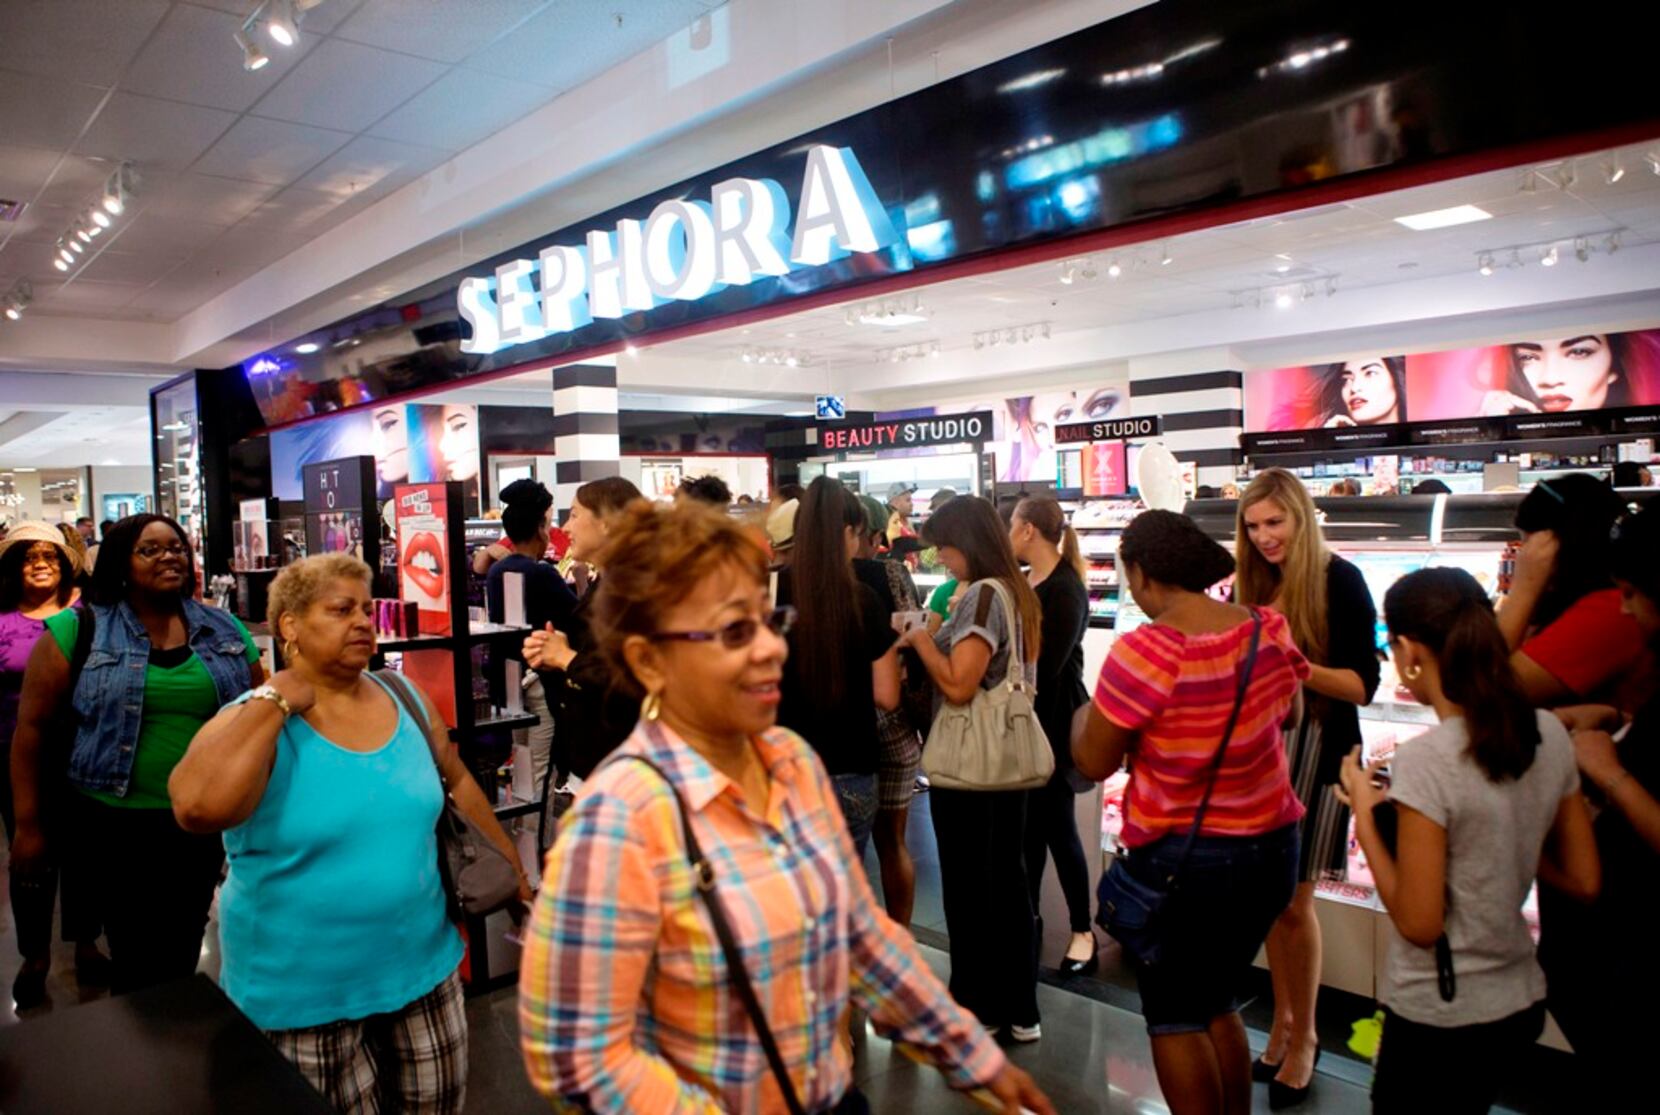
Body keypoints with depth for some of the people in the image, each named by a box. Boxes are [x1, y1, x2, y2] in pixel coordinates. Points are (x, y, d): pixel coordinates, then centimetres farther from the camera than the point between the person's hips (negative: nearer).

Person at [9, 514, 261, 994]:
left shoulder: (226, 630, 5)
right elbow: (33, 725, -3)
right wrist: (28, 825, -4)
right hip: (117, 826, -3)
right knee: (137, 962, 7)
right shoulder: (78, 630, -5)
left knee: (184, 954, 17)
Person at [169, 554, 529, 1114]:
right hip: (305, 989, -4)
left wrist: (512, 869, 10)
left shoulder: (406, 699, 0)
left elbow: (457, 782, 11)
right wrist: (277, 703, -24)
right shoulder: (252, 720, -13)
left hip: (423, 965, 4)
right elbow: (196, 809, -32)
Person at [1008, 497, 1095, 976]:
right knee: (1027, 821, 14)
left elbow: (1045, 666, -20)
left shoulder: (1064, 589, -16)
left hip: (1051, 722, -7)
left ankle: (1083, 931, 14)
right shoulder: (1025, 582, 9)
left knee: (1057, 826, 1)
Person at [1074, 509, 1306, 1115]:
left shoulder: (1143, 650, -23)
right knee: (1217, 1003, 24)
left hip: (1179, 858, -6)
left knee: (1174, 1017, 12)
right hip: (1273, 845, 7)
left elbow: (1093, 762, -15)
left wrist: (1082, 714, 5)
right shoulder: (1270, 628, -5)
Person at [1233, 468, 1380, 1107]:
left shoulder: (1339, 580, -9)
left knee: (1294, 902, 2)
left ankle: (1304, 1034, 21)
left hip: (1316, 749, -5)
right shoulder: (1251, 585, 6)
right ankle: (1282, 1019, 28)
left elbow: (1364, 684, -12)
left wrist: (1300, 668, -27)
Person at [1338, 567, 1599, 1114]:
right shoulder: (1551, 735, -4)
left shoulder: (1426, 760, -25)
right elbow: (1583, 880, 6)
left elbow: (1419, 923, -20)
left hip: (1439, 1020, -7)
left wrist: (1364, 814, -12)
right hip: (1520, 1001, 7)